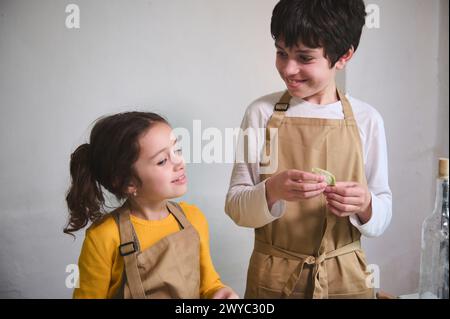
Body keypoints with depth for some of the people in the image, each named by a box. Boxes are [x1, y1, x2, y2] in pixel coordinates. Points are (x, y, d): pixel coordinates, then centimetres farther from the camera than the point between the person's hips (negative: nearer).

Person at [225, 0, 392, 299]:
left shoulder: (367, 119, -5)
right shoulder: (261, 112, -7)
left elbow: (384, 211, 0)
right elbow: (235, 204, -6)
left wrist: (365, 205, -21)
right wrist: (272, 191, -25)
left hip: (345, 276, 1)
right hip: (273, 276, 0)